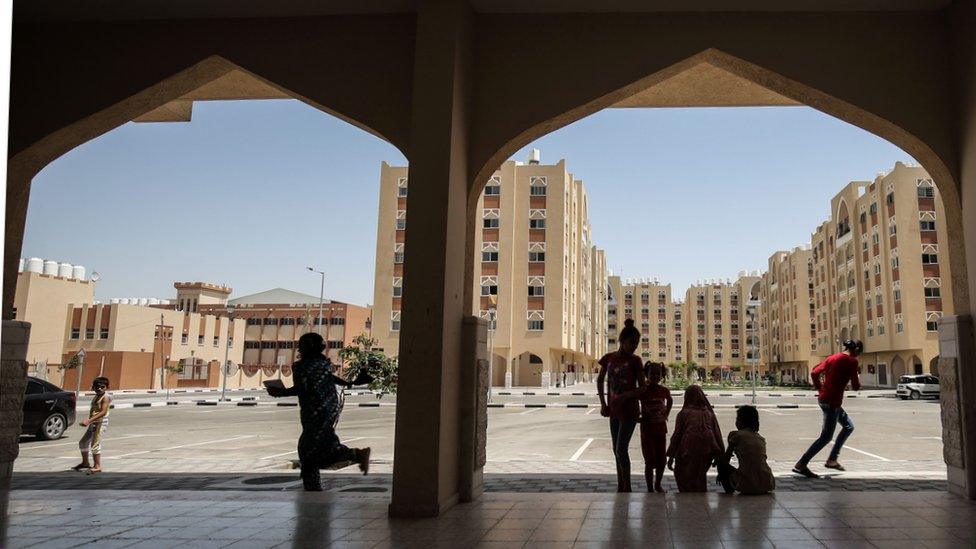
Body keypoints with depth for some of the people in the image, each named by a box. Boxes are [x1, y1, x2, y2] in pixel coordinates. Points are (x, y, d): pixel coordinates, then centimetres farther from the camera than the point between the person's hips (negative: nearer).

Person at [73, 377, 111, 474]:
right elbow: (92, 411, 18)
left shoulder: (105, 397, -13)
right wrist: (88, 421, 5)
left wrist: (89, 421, -28)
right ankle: (85, 463, 35)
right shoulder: (95, 397, 14)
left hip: (101, 422, -10)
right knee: (83, 442, 18)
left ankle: (97, 466, -3)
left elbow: (103, 412, -23)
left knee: (95, 444, -11)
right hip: (93, 423, 10)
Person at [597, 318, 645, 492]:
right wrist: (603, 403, 7)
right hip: (614, 410, 5)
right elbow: (600, 381, 14)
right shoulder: (609, 358, 2)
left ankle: (627, 487, 4)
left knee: (621, 449, -9)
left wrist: (625, 396, -24)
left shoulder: (634, 361, -8)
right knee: (616, 450, 12)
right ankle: (620, 486, 24)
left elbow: (642, 388, -8)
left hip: (629, 411, -5)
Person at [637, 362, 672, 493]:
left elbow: (670, 401, 21)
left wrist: (666, 414, 12)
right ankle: (650, 489, 6)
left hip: (661, 429, 4)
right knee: (650, 462, -4)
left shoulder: (664, 391, -1)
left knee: (661, 461, 11)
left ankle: (658, 484, 31)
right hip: (647, 430, -4)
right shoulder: (643, 391, -13)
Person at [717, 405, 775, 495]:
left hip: (748, 486, -6)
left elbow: (725, 460, 6)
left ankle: (730, 494, 13)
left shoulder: (735, 435, 0)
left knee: (722, 465, 17)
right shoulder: (761, 438, 15)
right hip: (767, 485, 6)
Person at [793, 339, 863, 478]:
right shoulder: (852, 361, -9)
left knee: (849, 426, 23)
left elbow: (814, 373, 6)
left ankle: (832, 460, 22)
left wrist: (820, 389, 14)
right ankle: (801, 464, -4)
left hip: (823, 398, 9)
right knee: (826, 437, -2)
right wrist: (858, 384, 12)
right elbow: (856, 386, -9)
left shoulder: (832, 357, 11)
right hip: (832, 402, -9)